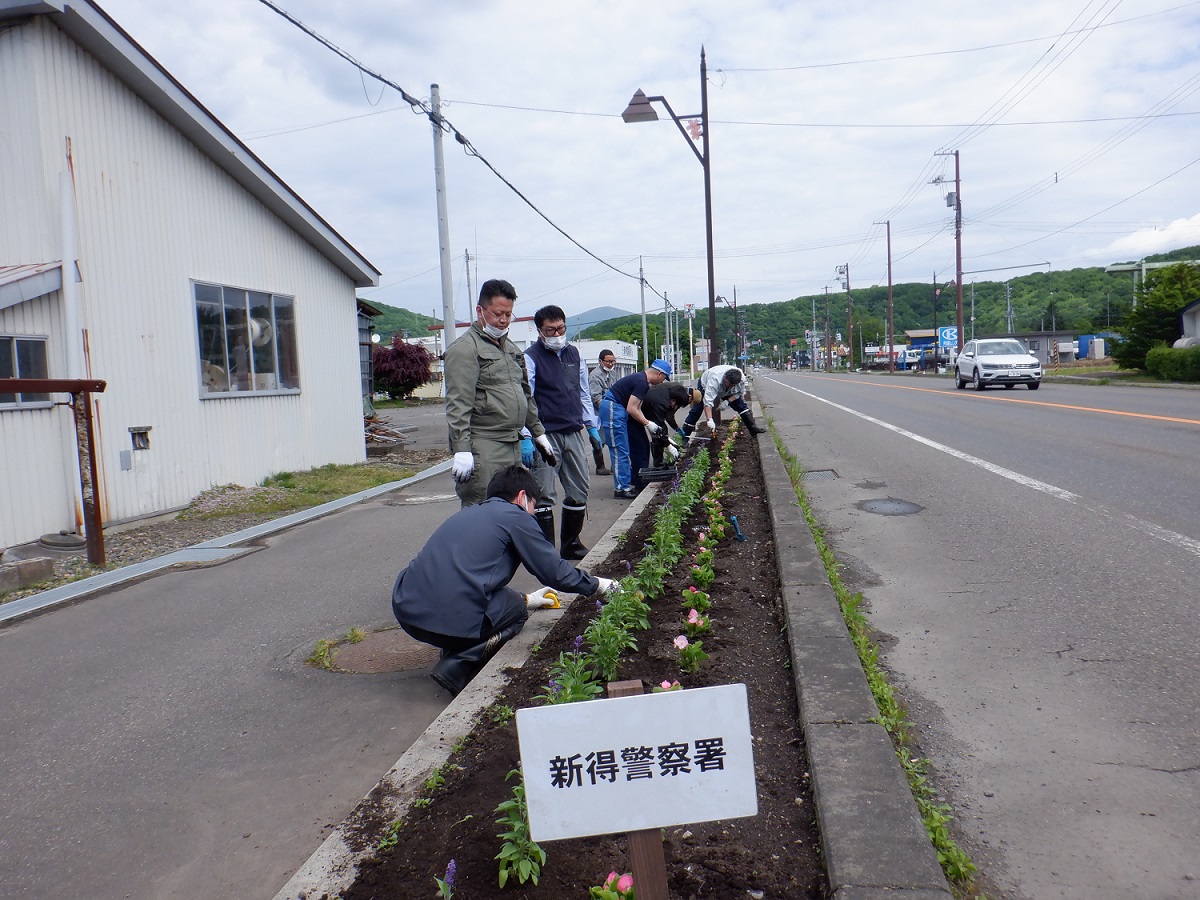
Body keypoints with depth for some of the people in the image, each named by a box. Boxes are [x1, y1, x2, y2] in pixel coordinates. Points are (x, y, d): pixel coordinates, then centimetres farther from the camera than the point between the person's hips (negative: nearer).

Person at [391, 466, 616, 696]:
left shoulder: (466, 513, 27)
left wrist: (526, 598, 44)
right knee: (516, 609, 19)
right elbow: (555, 572, 6)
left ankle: (454, 652, 13)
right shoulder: (515, 516, 4)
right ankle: (458, 667, -1)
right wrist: (596, 584, 25)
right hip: (454, 620, -8)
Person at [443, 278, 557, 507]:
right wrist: (461, 450, -22)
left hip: (513, 445, 9)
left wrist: (538, 433, 26)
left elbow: (526, 396, 28)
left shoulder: (512, 349, 20)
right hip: (482, 448, -8)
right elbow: (458, 406, -16)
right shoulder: (465, 348, -7)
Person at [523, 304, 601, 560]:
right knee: (544, 496, -4)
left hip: (573, 433, 6)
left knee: (579, 491, 11)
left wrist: (592, 425, 19)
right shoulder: (531, 357, -6)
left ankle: (571, 544, 25)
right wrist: (526, 438, -20)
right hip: (545, 434, -6)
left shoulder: (573, 353, 12)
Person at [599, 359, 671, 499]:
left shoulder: (641, 379, 14)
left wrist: (647, 423, 6)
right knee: (620, 451, -8)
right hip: (612, 409, -11)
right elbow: (631, 409, -19)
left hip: (617, 409, 11)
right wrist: (648, 424, -10)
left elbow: (637, 408, 14)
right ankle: (621, 488, -4)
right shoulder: (641, 383, -18)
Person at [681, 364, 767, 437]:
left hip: (726, 392, 4)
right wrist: (709, 420, -61)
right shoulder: (715, 379, -47)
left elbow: (739, 392, -12)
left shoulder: (741, 379, -32)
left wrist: (727, 401, -29)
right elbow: (708, 401, -53)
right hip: (705, 386, -4)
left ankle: (753, 429, 6)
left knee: (741, 405, -4)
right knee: (696, 410, -11)